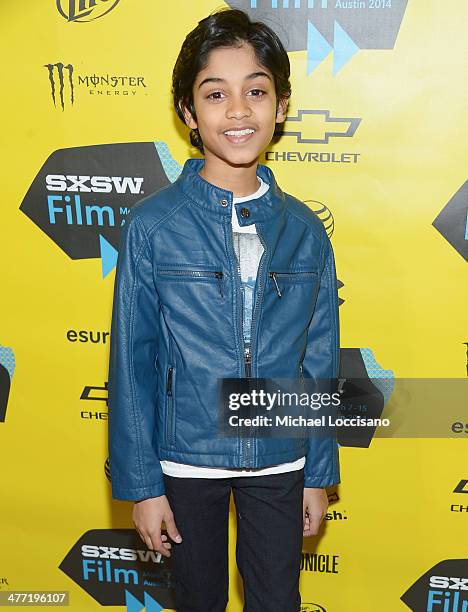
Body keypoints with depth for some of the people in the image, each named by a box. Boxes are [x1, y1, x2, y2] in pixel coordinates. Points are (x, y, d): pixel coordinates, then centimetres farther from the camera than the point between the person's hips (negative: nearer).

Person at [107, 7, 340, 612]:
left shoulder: (303, 229, -4)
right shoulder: (151, 224, -12)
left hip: (280, 459, 2)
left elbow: (321, 363, 2)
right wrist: (140, 483, -6)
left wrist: (319, 474, 5)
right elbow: (131, 362, -8)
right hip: (186, 458, -1)